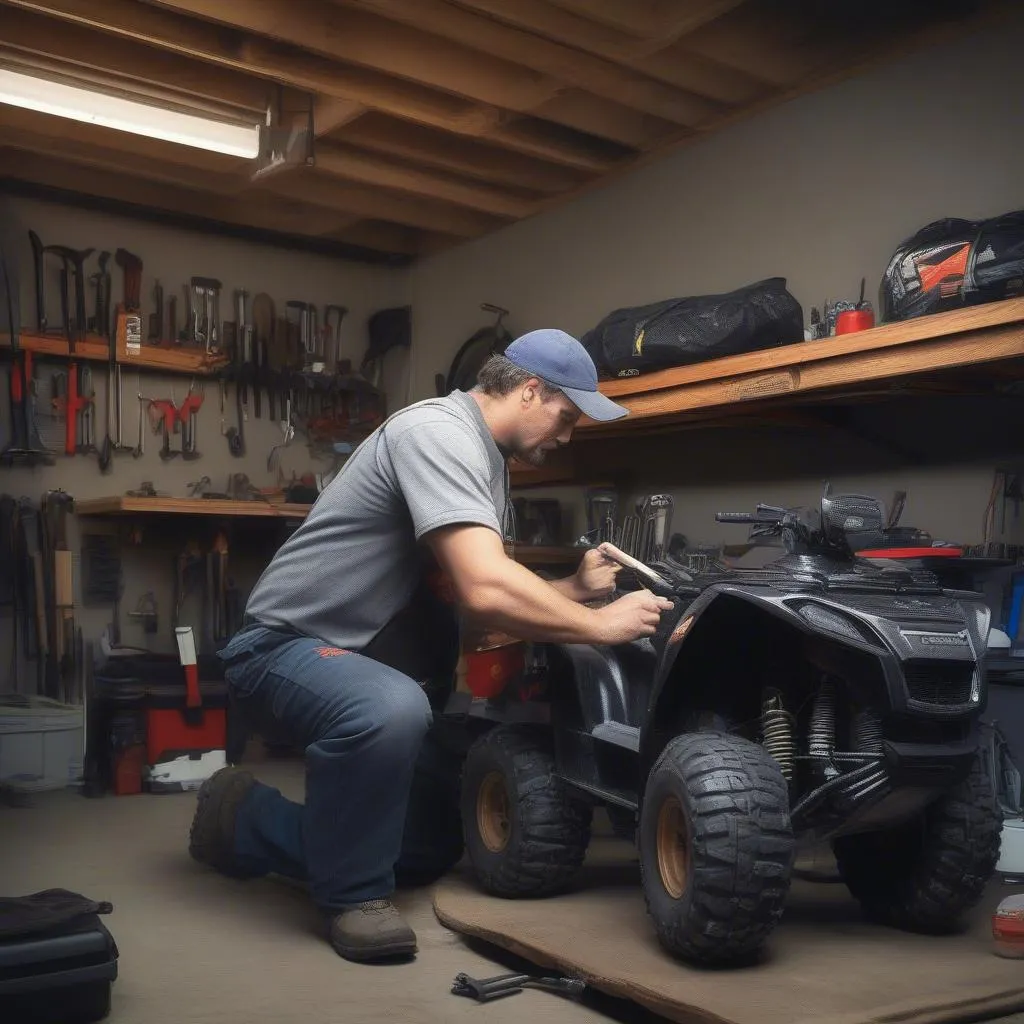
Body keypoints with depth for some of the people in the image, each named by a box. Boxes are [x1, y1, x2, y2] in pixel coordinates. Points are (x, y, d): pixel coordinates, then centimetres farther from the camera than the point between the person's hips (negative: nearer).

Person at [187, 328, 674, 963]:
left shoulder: (488, 461, 10)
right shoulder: (441, 431, -23)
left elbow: (489, 589, 10)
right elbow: (484, 593, -34)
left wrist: (575, 589, -5)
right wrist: (602, 626, -23)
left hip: (361, 650, 10)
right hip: (285, 644, -10)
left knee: (433, 842, 15)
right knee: (391, 710, -42)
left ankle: (245, 821, 27)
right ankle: (355, 894, -16)